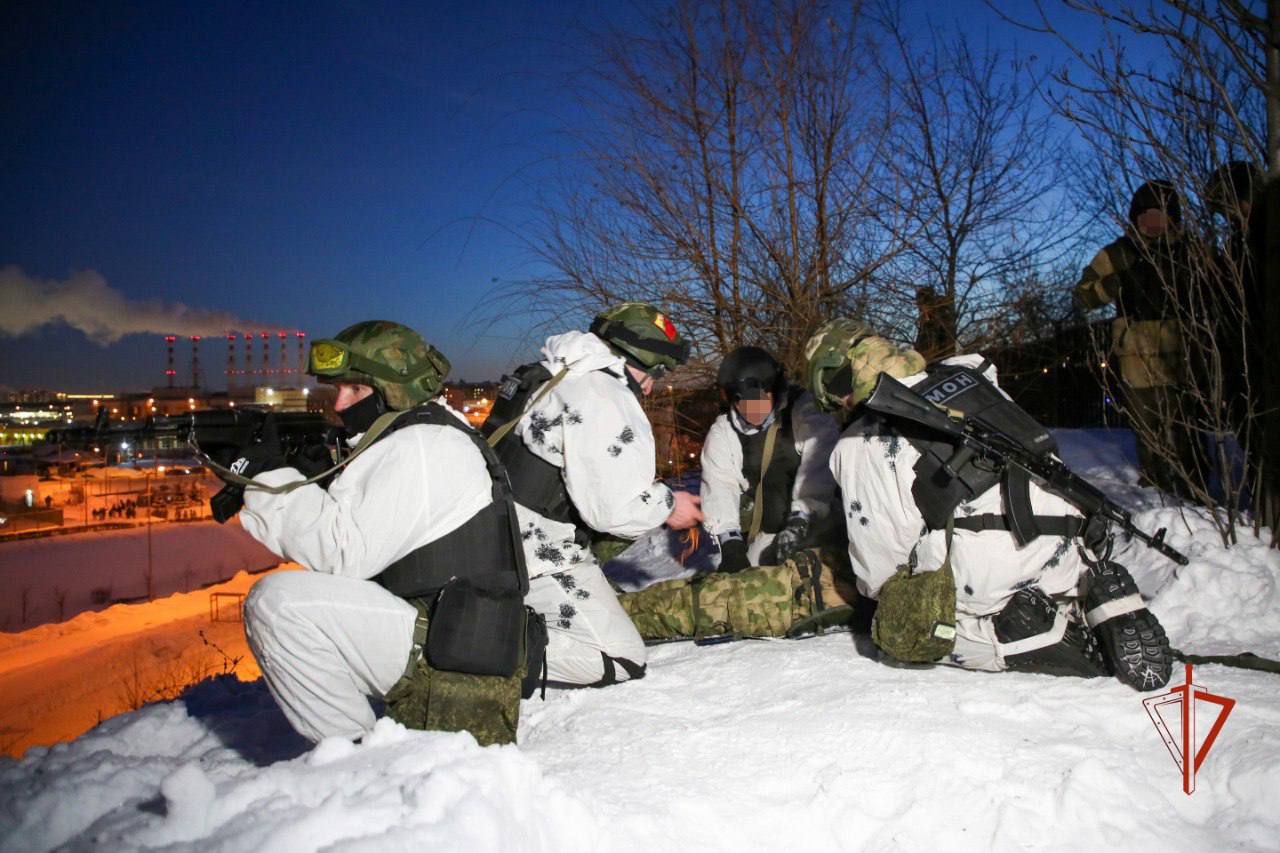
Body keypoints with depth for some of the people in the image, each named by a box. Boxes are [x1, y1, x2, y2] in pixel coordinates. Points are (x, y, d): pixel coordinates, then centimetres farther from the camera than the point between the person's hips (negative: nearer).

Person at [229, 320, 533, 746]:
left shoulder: (423, 445, -13)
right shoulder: (403, 442, 19)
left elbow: (344, 550, -18)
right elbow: (340, 529, 18)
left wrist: (269, 475, -11)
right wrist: (303, 474, 4)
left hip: (453, 661, -11)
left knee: (278, 600, -19)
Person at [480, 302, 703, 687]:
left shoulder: (546, 377, 14)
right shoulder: (605, 400, -17)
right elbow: (612, 507, -21)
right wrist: (667, 504, -2)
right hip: (539, 557, -10)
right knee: (620, 660, -8)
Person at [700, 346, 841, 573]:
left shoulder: (803, 412, -12)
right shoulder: (722, 433, -1)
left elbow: (819, 463, -22)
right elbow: (719, 487, -9)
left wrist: (801, 518, -30)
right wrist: (730, 540, -21)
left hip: (812, 517, -2)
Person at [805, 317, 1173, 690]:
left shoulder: (859, 445, 0)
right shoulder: (965, 373, 17)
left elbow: (878, 557, 1)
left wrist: (887, 597, 23)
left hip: (984, 567, -7)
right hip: (1066, 545, 7)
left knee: (899, 631, 12)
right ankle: (1095, 599, 6)